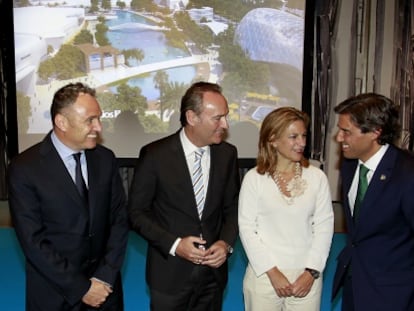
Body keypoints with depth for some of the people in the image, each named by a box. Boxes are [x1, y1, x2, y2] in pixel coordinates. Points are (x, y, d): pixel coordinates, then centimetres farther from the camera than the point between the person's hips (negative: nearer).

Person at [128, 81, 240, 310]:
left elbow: (232, 206, 6)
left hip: (213, 270, 3)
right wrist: (174, 244, -17)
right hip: (170, 273, -3)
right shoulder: (155, 155, -12)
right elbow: (136, 212, -7)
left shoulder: (227, 154, -2)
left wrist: (226, 243, -10)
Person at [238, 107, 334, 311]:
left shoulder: (317, 177, -2)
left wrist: (312, 272, -5)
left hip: (306, 276, 1)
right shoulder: (254, 178, -6)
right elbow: (247, 229, -6)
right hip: (264, 275, -1)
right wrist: (272, 272, -9)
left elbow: (324, 226, 1)